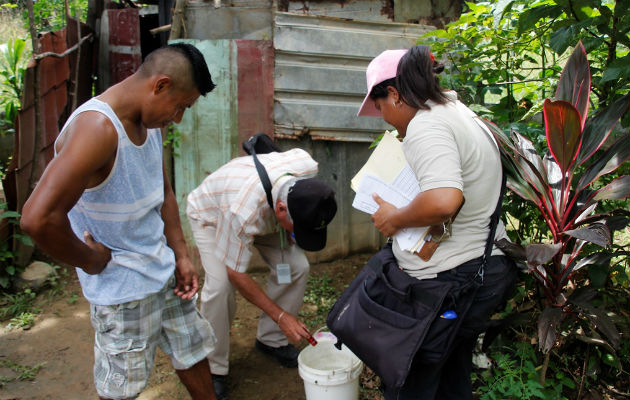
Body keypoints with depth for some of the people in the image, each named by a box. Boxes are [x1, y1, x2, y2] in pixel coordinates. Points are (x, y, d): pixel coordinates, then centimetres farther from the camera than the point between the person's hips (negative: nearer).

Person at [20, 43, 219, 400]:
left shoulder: (150, 122, 2)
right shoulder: (97, 128, -28)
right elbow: (39, 219, -37)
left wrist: (182, 256, 7)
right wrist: (91, 261, -20)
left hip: (165, 270, 8)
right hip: (122, 287, -8)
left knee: (192, 347, 24)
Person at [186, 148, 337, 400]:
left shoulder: (308, 167, -33)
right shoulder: (243, 214, -47)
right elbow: (236, 274, -30)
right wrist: (281, 316, -26)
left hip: (266, 212, 5)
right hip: (211, 215, -5)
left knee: (297, 267, -12)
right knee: (219, 285, -25)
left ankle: (271, 340, 10)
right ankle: (214, 368, -3)